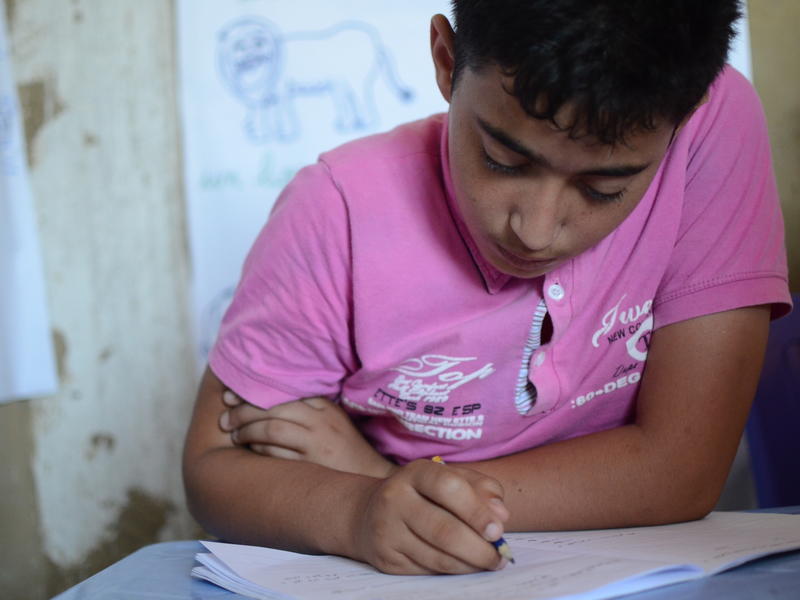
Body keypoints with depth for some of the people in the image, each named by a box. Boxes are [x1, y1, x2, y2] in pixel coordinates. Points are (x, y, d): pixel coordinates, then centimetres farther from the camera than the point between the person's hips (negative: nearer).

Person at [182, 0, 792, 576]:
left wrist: (384, 478, -20)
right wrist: (360, 510, -33)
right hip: (382, 585, 1)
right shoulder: (340, 212, -17)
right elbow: (214, 465, -11)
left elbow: (684, 467, -18)